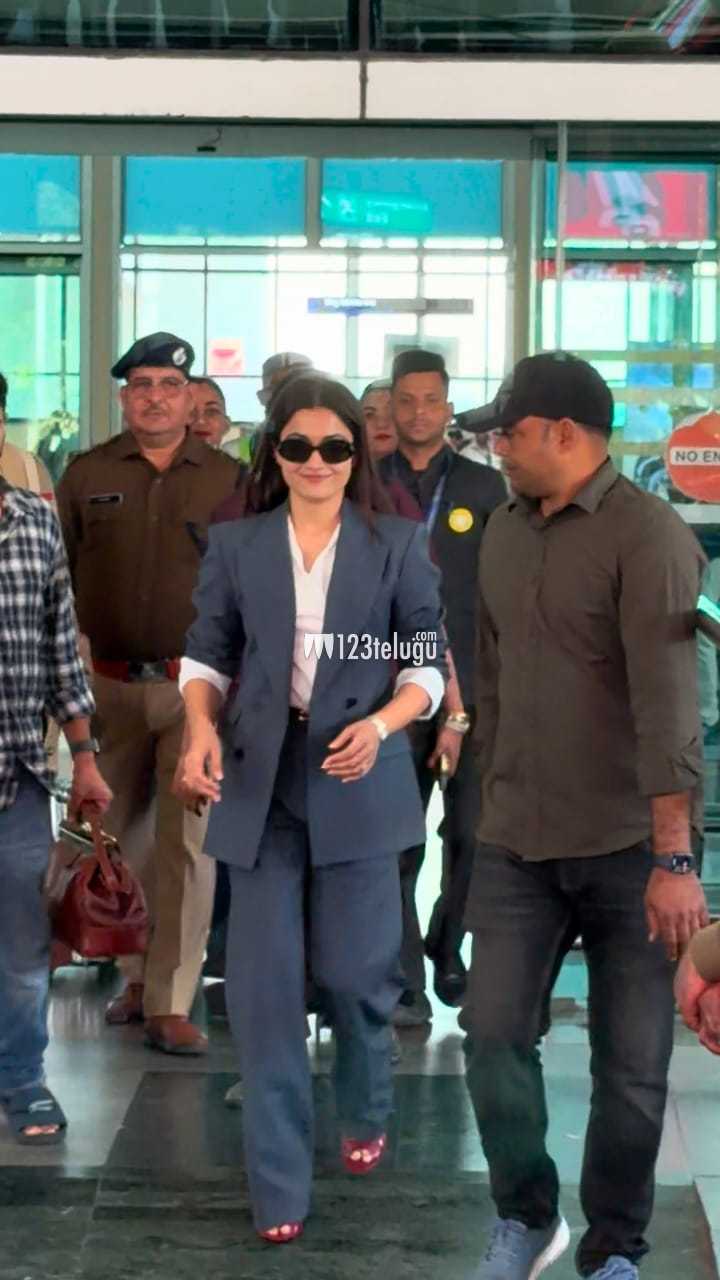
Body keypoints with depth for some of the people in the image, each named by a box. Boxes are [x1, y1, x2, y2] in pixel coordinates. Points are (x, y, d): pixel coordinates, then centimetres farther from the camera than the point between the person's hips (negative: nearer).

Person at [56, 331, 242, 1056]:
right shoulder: (86, 476, 5)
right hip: (111, 687, 2)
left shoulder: (228, 480, 2)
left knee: (186, 844, -6)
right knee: (124, 839, 12)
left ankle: (171, 1005, -4)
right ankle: (138, 975, 27)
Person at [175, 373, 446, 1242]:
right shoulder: (234, 545, 5)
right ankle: (278, 1185, 8)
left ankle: (366, 1114, 38)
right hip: (260, 783, 1)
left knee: (355, 971, 7)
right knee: (263, 984, 0)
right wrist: (200, 729, -12)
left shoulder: (398, 545, 0)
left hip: (359, 783, -1)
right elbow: (207, 656, 7)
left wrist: (381, 725, -19)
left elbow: (428, 664, 0)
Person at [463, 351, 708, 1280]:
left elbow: (667, 702, -19)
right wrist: (492, 800, 14)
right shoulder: (504, 532, 9)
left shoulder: (647, 534, -12)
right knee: (494, 1034, 2)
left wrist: (674, 857, -23)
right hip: (517, 845, 5)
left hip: (625, 846, -5)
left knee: (631, 1064, 3)